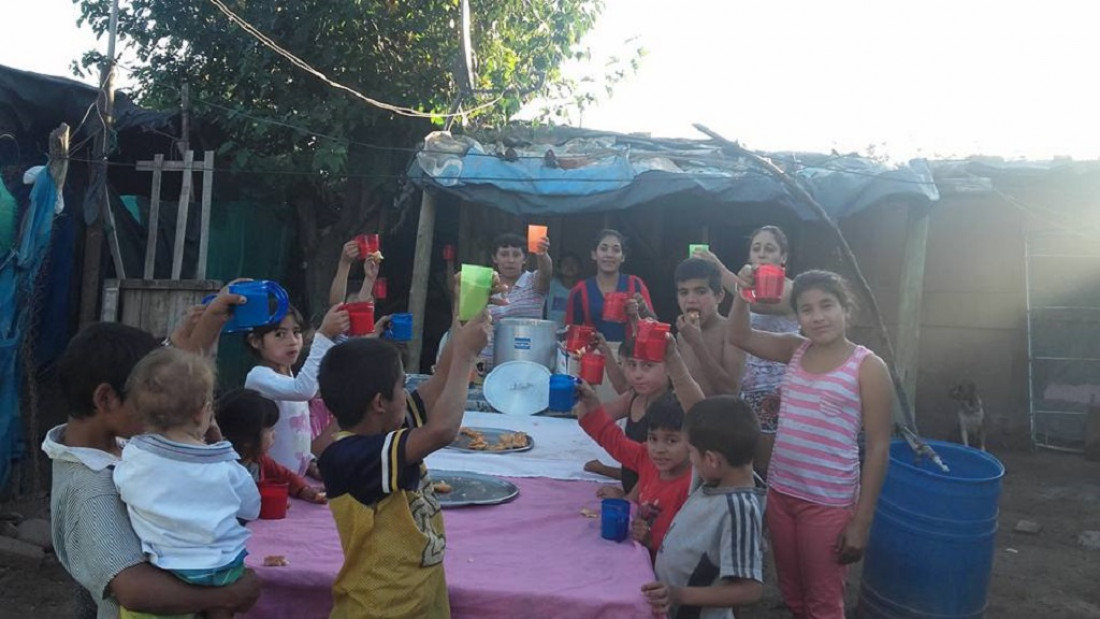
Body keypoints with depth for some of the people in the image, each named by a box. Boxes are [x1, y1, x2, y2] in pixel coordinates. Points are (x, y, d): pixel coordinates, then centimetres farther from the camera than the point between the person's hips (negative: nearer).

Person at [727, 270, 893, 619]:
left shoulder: (868, 367, -12)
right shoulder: (795, 350, 3)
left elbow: (878, 449, -11)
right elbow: (740, 337, 5)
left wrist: (861, 521, -12)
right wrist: (743, 293, -15)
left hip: (829, 504, -5)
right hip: (780, 492, 5)